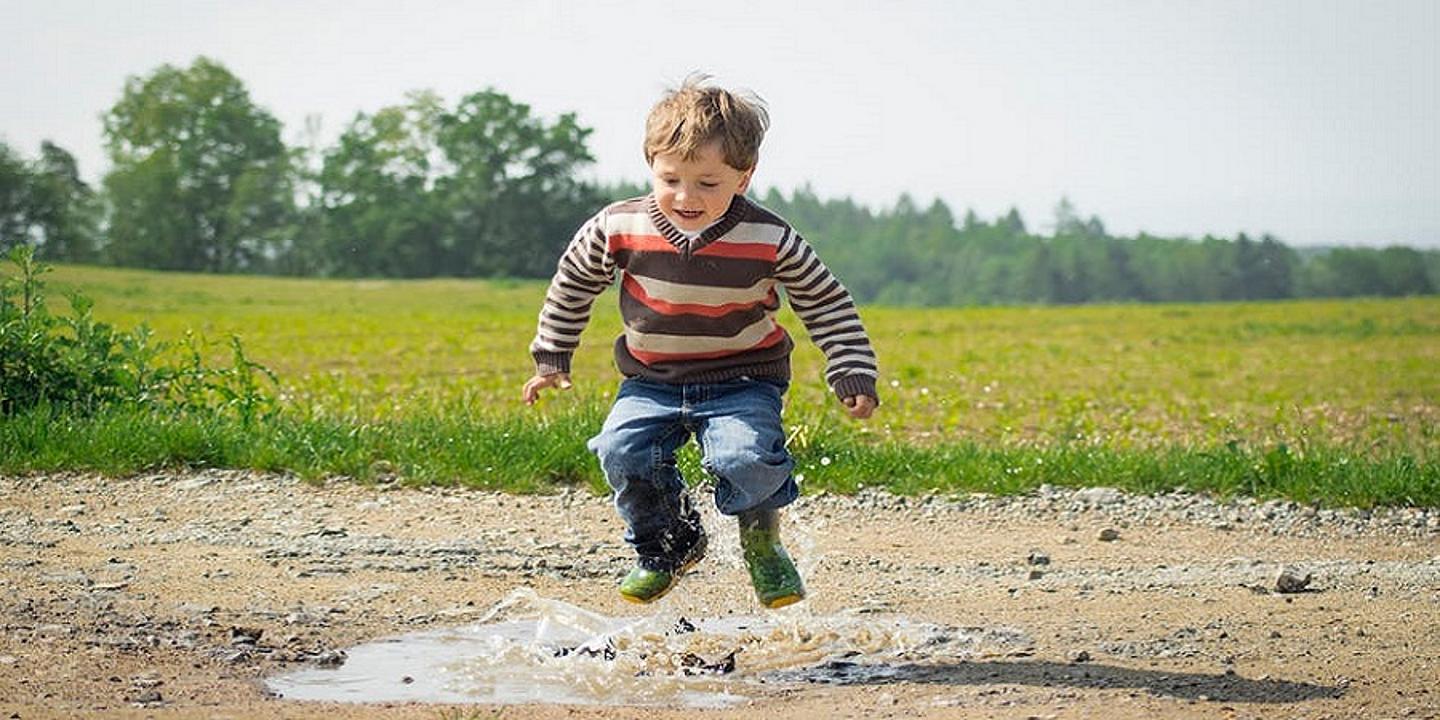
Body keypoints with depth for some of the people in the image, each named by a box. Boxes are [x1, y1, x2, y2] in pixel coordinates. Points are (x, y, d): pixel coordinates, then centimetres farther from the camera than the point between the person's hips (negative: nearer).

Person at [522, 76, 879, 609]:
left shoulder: (770, 240, -15)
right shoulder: (619, 229, -11)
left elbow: (827, 303, -1)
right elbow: (573, 283, 8)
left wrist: (853, 375, -5)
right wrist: (551, 358, 11)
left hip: (743, 381, -2)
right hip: (653, 382, 3)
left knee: (747, 457, -28)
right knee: (622, 451, -21)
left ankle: (762, 542, 5)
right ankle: (669, 545, 7)